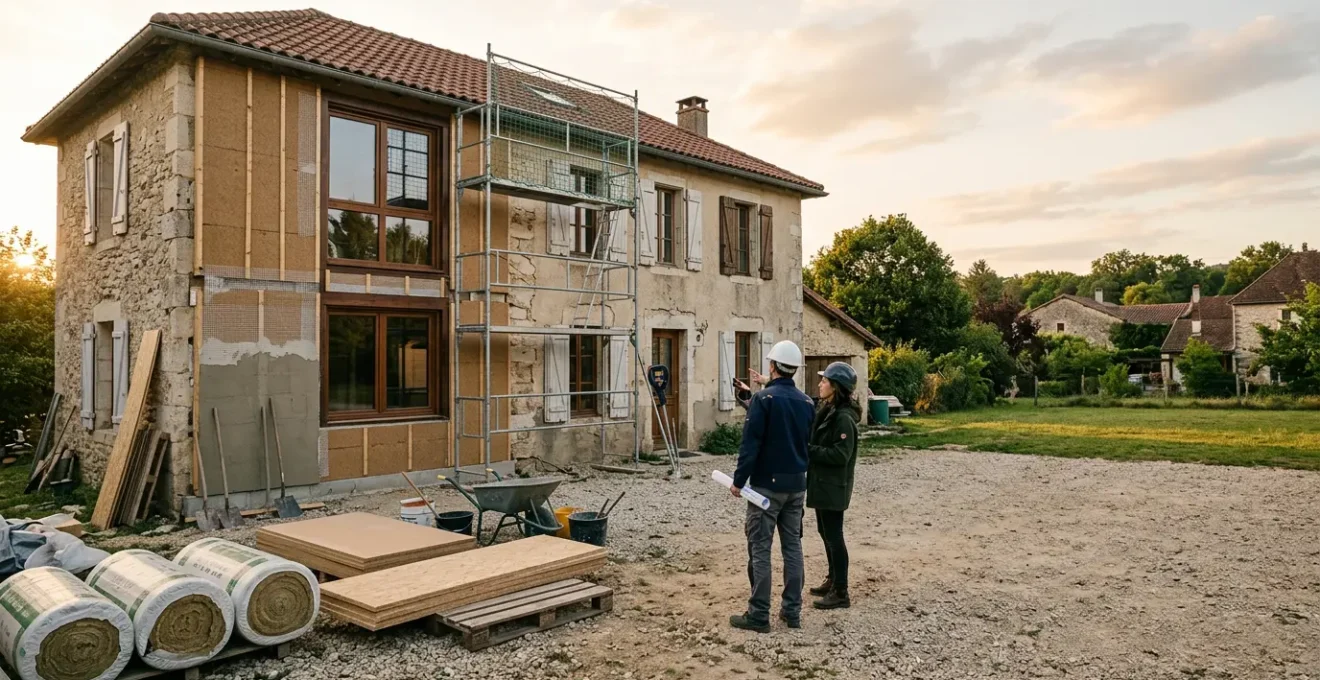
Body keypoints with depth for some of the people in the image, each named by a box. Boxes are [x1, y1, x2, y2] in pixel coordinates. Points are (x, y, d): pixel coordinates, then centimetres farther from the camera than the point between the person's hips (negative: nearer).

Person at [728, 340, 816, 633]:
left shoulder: (763, 398, -12)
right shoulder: (806, 402, 6)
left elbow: (751, 443, -17)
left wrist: (739, 480, -11)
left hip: (767, 483, -6)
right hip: (797, 484, 6)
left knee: (760, 549, -1)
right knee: (792, 546, 12)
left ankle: (759, 614, 2)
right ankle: (792, 610, 16)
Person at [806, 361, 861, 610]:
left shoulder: (844, 417, -19)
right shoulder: (824, 410, 9)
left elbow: (841, 454, -23)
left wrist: (808, 450, -20)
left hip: (833, 486, -10)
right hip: (821, 483, 10)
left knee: (834, 536, -3)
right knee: (825, 533, 18)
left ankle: (841, 594, 6)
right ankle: (833, 581, 32)